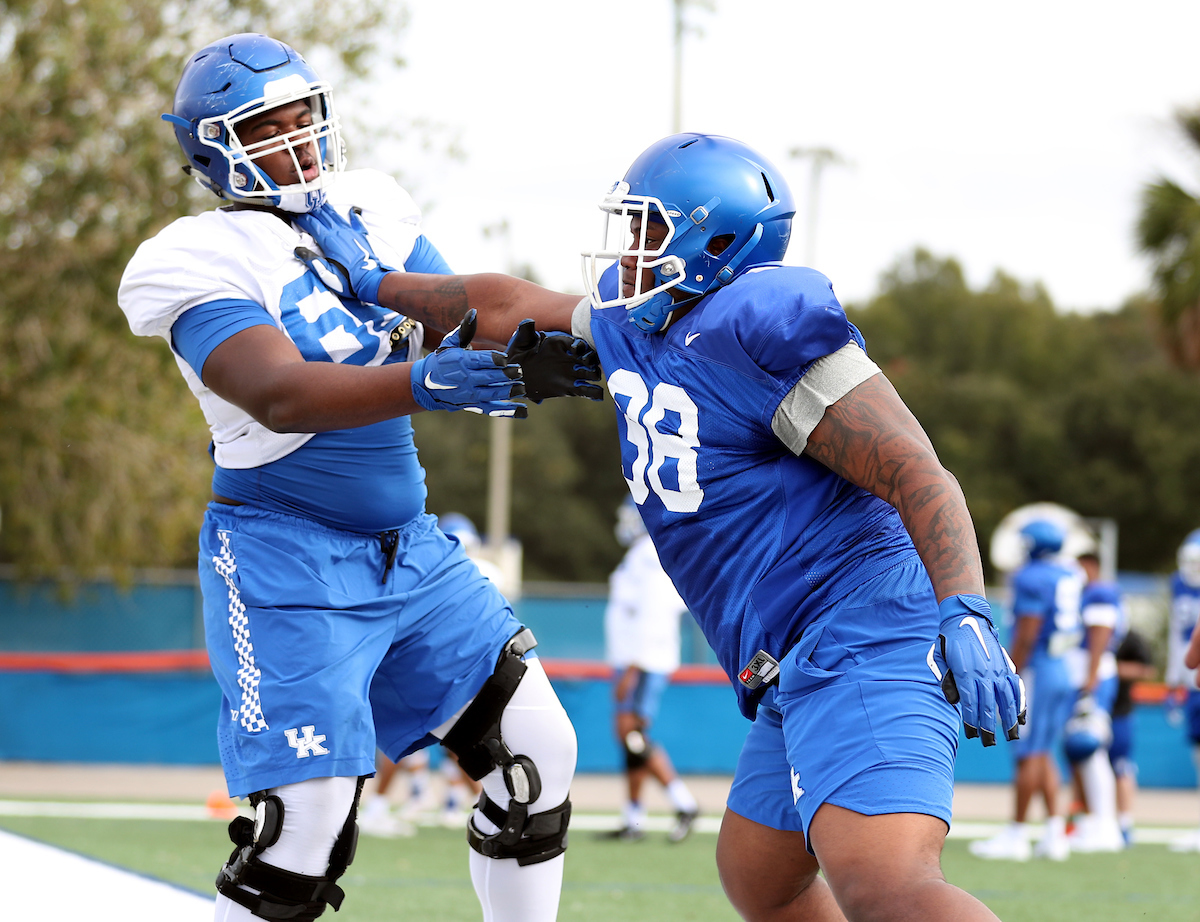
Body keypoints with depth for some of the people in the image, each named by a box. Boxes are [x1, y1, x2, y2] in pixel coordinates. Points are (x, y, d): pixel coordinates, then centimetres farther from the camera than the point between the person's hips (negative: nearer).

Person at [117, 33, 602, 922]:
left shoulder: (371, 211, 6)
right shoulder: (207, 264, -14)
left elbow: (461, 326, 3)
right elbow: (279, 395, -29)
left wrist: (519, 363, -21)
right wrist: (423, 380, -44)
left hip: (411, 549, 7)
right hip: (288, 557, -7)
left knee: (538, 750, 4)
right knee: (304, 816, -13)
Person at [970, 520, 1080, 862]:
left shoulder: (1032, 579, -13)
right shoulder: (1070, 578, 12)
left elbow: (1026, 637, -17)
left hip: (1036, 670, -8)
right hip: (1063, 672, 8)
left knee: (1030, 755, -5)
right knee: (1043, 754, 14)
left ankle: (1016, 834, -1)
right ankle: (1055, 832, 9)